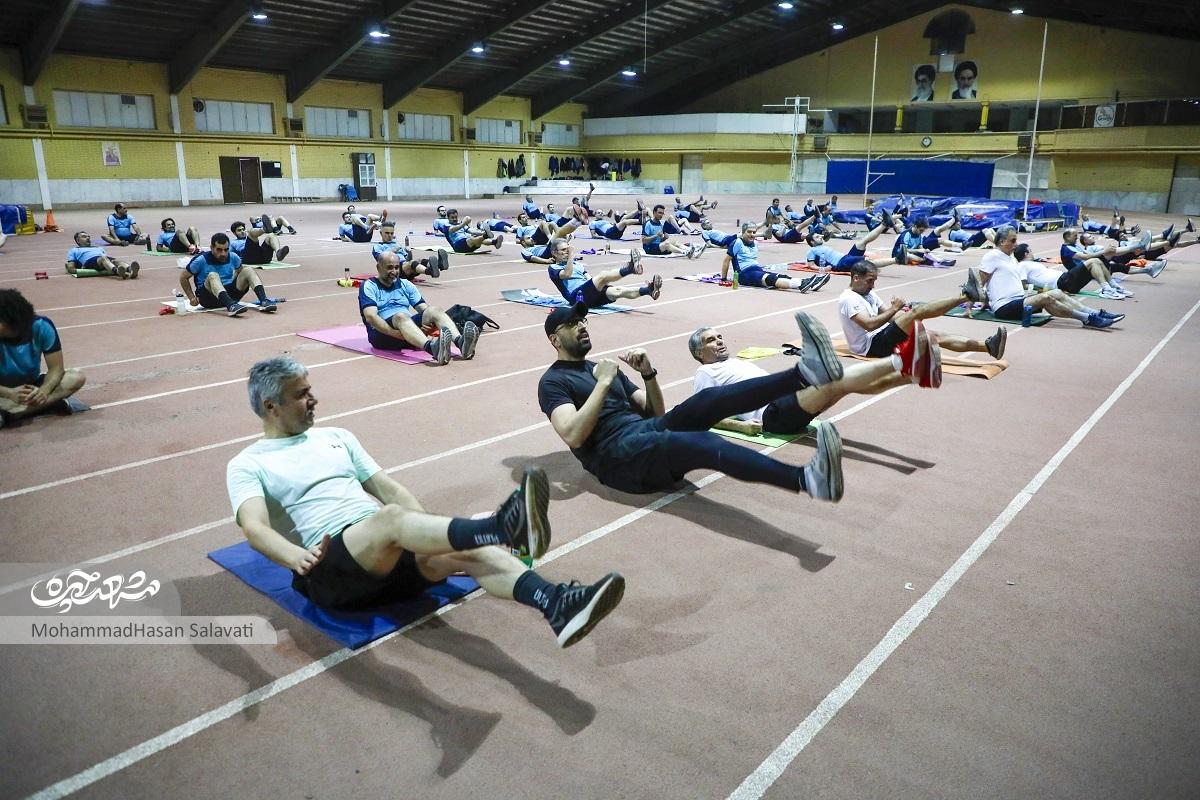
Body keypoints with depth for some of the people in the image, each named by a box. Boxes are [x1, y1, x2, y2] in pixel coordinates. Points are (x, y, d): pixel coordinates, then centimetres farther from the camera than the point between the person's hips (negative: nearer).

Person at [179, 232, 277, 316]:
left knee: (248, 271, -15)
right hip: (208, 297, -4)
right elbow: (183, 277, 2)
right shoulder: (201, 260, -8)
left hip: (229, 293, 4)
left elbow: (239, 272, 22)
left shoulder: (233, 257, 1)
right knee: (213, 275, -34)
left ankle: (264, 301, -37)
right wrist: (192, 297, -2)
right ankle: (231, 306, -59)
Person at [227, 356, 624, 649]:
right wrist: (296, 557, -33)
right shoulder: (247, 465, 9)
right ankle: (500, 527, -61)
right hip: (330, 568, -4)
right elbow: (255, 527, -10)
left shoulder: (335, 437, 24)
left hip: (394, 554, 5)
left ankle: (557, 605, -49)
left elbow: (389, 488, 20)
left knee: (470, 549, -26)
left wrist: (430, 528, 2)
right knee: (390, 518, -37)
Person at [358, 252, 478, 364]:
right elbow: (370, 317, -14)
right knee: (401, 316, -36)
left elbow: (424, 309, 11)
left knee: (434, 310, -20)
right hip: (382, 333, -5)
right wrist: (397, 334, -28)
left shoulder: (405, 284, 19)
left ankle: (460, 342, -50)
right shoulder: (369, 286, 2)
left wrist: (431, 323, -14)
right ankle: (431, 348, -67)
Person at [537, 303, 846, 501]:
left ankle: (804, 373, -37)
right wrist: (604, 383, -13)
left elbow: (655, 413, 20)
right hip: (618, 457, -8)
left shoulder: (599, 367, 27)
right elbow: (574, 436, -15)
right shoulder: (553, 381, 5)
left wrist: (648, 374, 2)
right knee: (703, 443, -34)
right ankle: (807, 479, -54)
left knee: (710, 399, -19)